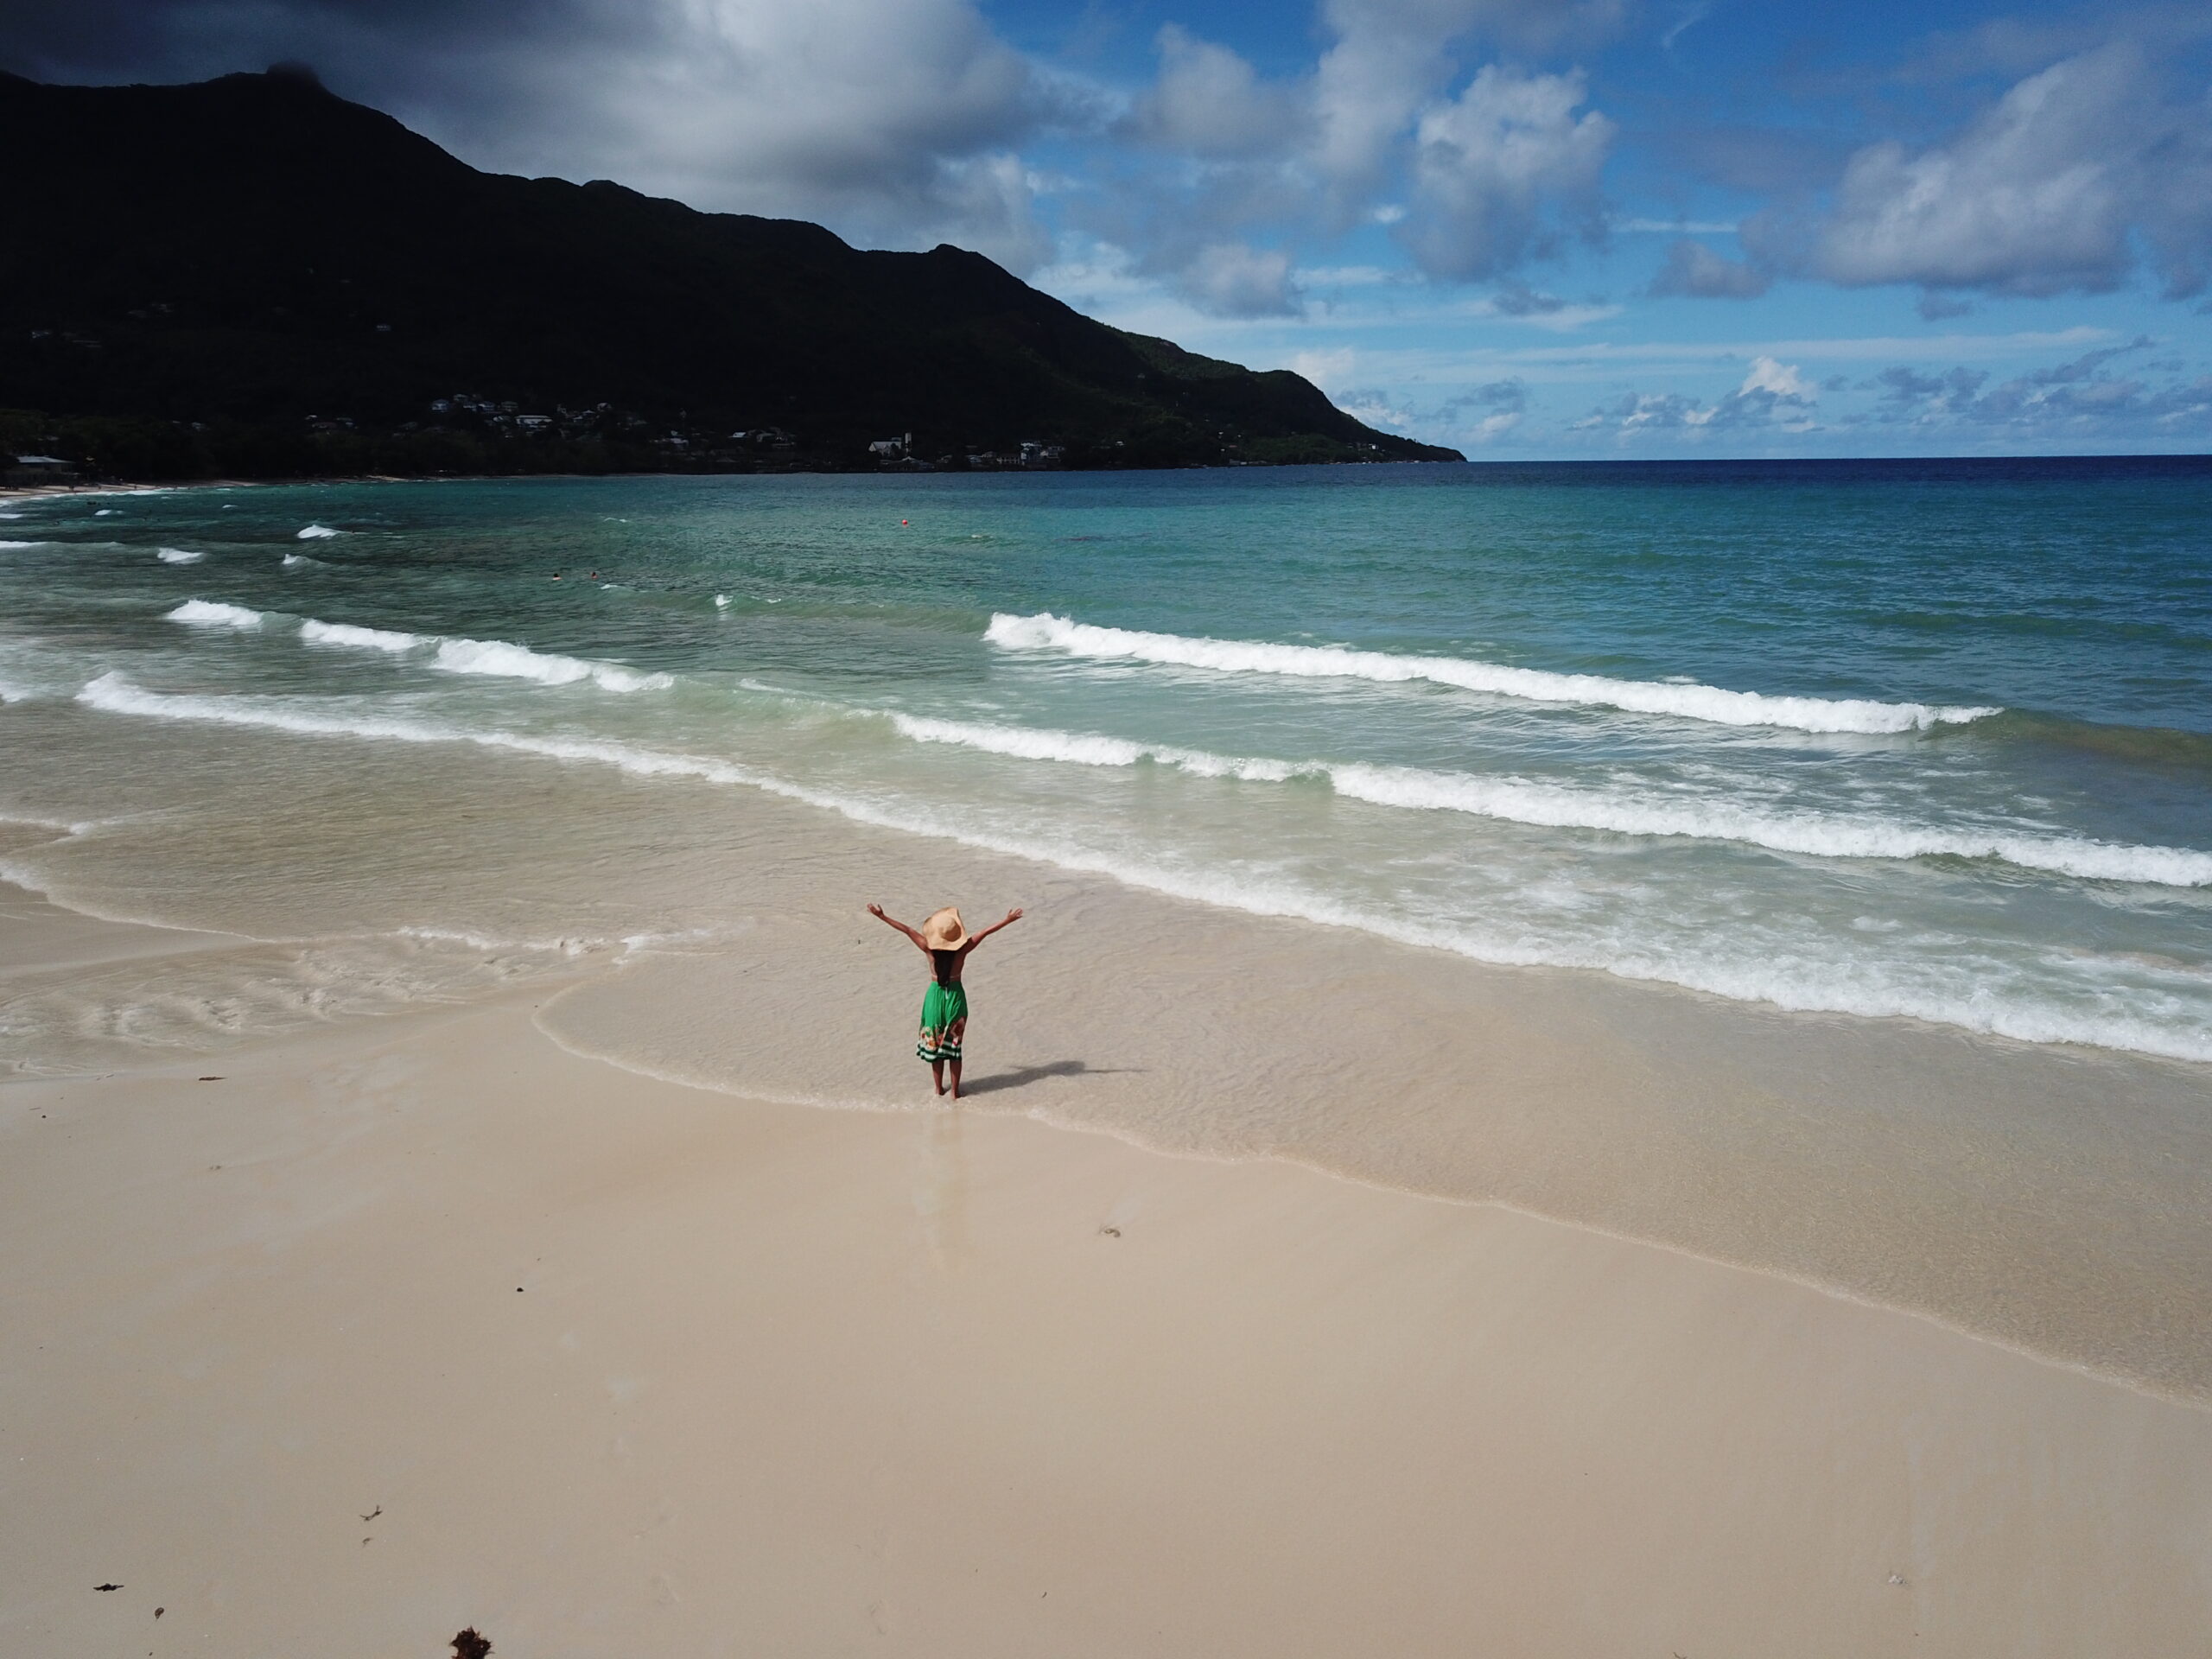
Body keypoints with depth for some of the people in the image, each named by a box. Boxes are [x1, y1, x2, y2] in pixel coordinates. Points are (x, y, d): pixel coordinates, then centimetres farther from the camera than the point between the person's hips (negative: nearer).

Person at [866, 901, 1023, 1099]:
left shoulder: (929, 949, -16)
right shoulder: (962, 950, -17)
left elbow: (907, 930, -11)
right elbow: (985, 932, -13)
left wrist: (883, 917, -5)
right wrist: (1008, 920, -7)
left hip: (935, 996, 0)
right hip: (956, 996, 0)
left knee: (934, 1044, 15)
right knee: (954, 1045, 11)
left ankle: (939, 1089, 24)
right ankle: (955, 1091, 17)